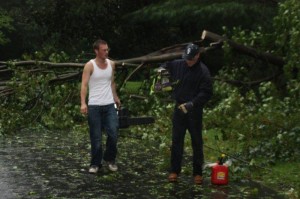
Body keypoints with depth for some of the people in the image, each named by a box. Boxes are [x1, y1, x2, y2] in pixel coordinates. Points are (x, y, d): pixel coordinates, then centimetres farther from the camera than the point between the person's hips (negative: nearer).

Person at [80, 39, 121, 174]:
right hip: (94, 106, -3)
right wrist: (83, 103, -24)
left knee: (113, 133, -5)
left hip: (110, 105, 4)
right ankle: (95, 163, 17)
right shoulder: (90, 65, -6)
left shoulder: (111, 64, 8)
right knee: (96, 137, 2)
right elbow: (84, 85, -12)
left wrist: (115, 97, 26)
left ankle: (110, 158, 19)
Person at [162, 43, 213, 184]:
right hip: (179, 109, 4)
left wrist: (192, 103, -24)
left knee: (197, 142, 5)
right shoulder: (177, 64, 1)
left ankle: (197, 173, 16)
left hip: (195, 111, -4)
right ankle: (174, 171, 17)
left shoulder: (203, 71, -12)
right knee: (176, 141, 8)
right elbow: (165, 67, 22)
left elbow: (207, 93, -16)